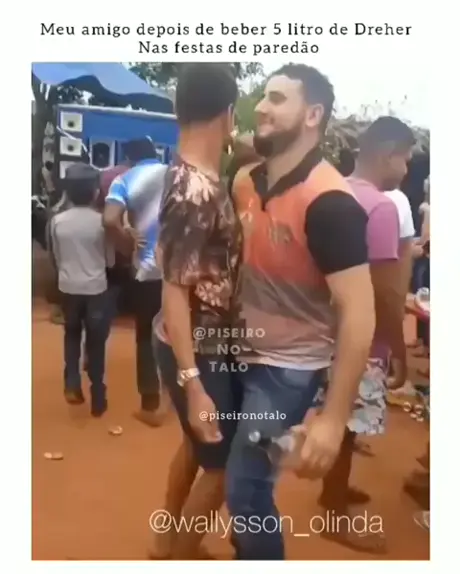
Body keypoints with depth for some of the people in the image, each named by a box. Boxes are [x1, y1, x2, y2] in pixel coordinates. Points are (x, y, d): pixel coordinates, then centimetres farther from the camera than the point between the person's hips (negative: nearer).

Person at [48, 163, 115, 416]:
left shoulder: (57, 221, -6)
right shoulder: (101, 221, -11)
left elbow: (57, 258, 6)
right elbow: (110, 260, 1)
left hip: (68, 287, 2)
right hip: (96, 288, -2)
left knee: (72, 335, 23)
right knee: (96, 342, 8)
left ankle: (72, 383, 12)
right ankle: (98, 398, 15)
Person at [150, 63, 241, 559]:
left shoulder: (194, 178, 4)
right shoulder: (197, 193, -25)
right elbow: (175, 291, -26)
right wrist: (193, 385, -26)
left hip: (209, 344, 10)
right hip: (199, 351, -10)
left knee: (198, 443, 26)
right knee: (222, 466, 8)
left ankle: (167, 541, 46)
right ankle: (178, 560, 30)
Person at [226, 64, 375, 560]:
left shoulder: (329, 203, -24)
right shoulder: (245, 183, -1)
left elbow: (358, 313, -25)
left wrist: (334, 418, -25)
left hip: (288, 368, -7)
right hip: (242, 354, 7)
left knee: (245, 487, -2)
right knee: (232, 465, 22)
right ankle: (248, 547, 50)